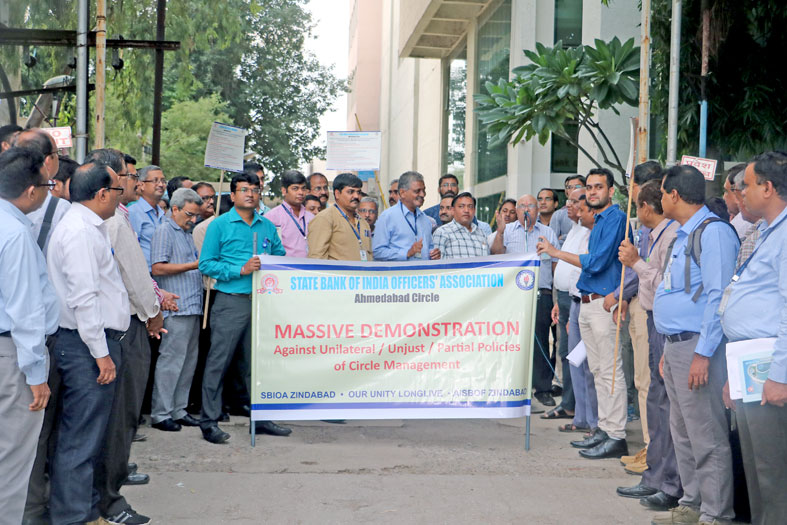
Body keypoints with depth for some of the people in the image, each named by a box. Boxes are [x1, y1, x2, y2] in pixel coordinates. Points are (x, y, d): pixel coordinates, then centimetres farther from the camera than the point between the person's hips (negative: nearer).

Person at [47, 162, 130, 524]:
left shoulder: (88, 227, 16)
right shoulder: (81, 232, -16)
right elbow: (83, 298, -21)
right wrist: (101, 353, -19)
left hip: (93, 341, 11)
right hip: (87, 344, -11)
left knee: (88, 431, 16)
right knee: (82, 436, -4)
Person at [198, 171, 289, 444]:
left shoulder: (267, 226, 13)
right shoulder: (220, 225, 0)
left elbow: (280, 256, 21)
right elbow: (206, 263, -6)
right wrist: (240, 270, -15)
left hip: (262, 300, 5)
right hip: (231, 301, -4)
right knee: (219, 361, -3)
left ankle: (262, 417, 20)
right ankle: (209, 421, 4)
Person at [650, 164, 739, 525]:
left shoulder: (713, 232, -13)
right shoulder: (683, 235, 18)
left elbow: (718, 296, -19)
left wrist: (703, 353, -22)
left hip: (697, 346, -10)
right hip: (676, 346, 10)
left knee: (707, 436, -6)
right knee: (683, 433, 15)